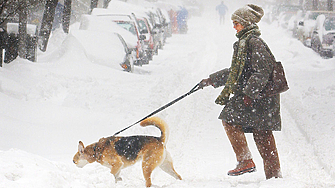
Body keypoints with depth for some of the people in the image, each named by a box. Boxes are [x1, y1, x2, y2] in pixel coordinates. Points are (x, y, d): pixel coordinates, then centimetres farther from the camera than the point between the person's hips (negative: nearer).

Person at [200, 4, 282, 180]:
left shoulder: (254, 42, -13)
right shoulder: (244, 42, 19)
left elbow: (262, 71, -20)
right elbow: (235, 71, 28)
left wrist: (250, 93, -24)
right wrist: (211, 80, 29)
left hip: (260, 95, -10)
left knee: (229, 119, -9)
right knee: (262, 135, 8)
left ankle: (246, 162, -9)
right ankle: (274, 173, 8)